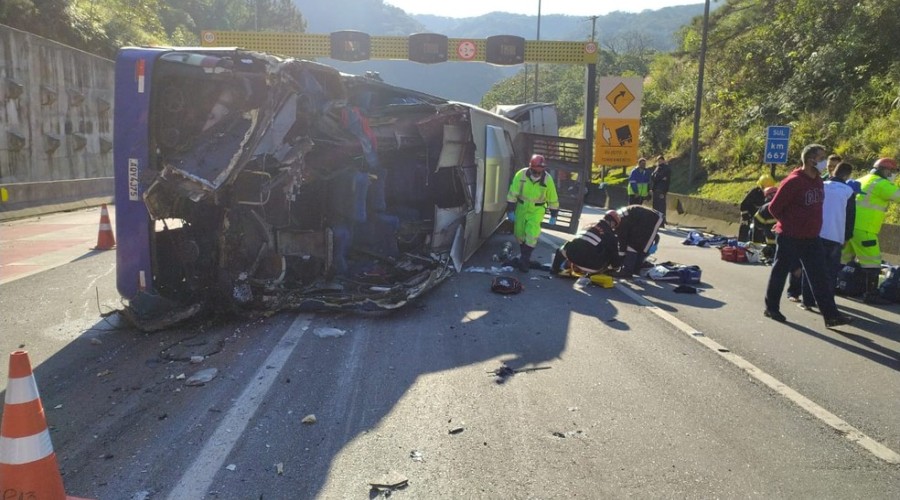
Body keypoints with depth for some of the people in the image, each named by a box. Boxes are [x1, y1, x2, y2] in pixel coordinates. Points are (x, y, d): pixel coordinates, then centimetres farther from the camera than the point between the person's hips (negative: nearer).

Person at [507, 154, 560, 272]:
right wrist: (510, 210, -9)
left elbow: (553, 198, -5)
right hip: (521, 208, 2)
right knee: (519, 233, 12)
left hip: (537, 210, -2)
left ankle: (524, 260, -1)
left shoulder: (547, 179, -16)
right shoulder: (521, 175, -17)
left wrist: (553, 215, 1)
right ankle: (523, 254, 35)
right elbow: (512, 194, -9)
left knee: (532, 234, -13)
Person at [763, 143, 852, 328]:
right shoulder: (793, 182, -17)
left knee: (819, 277, 3)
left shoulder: (818, 181, 8)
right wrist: (789, 223, -2)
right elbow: (774, 207, -15)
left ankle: (830, 315, 3)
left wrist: (812, 227, 16)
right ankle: (771, 308, 21)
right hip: (789, 238, -7)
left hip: (811, 238, 7)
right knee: (780, 273, 6)